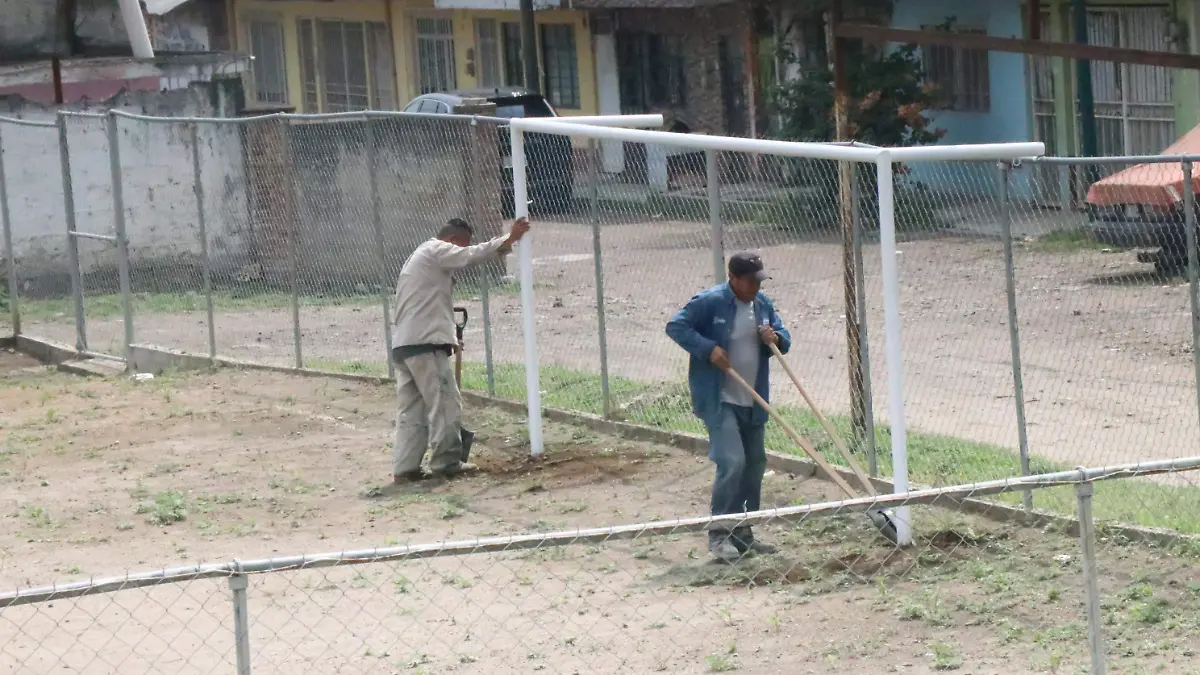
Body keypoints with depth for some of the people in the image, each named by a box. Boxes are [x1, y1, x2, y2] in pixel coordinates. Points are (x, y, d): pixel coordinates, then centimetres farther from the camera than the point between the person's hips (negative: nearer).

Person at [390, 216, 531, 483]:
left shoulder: (420, 257, 29)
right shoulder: (437, 250, -1)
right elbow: (473, 255, -15)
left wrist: (448, 337, 20)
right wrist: (510, 239, -16)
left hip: (403, 345, 10)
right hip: (425, 344, -10)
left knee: (410, 410, 8)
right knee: (444, 404, -3)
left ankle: (404, 468, 6)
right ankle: (446, 462, 0)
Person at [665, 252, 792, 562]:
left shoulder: (764, 304, 6)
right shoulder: (709, 301, -14)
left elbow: (784, 338, 15)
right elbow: (675, 326, -12)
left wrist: (776, 338, -9)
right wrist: (708, 348, -22)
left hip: (753, 402, 8)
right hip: (718, 400, -8)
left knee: (754, 464, 12)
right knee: (732, 461, -18)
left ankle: (743, 533, 23)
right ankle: (719, 533, -8)